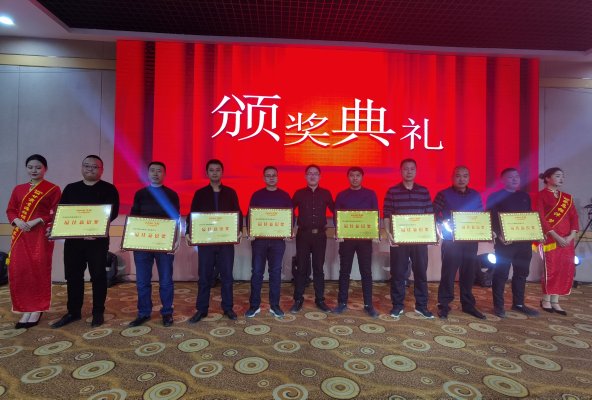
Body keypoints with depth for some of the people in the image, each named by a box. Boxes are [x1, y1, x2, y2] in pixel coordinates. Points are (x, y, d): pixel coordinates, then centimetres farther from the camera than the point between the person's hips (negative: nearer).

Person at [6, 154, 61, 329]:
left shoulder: (53, 189, 1)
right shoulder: (18, 189, 15)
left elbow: (56, 213, -4)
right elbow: (10, 210, 13)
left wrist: (36, 221, -16)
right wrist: (17, 221, -7)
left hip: (41, 235, -4)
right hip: (21, 234, 5)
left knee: (38, 270, -4)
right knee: (19, 270, 1)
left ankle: (37, 309, 7)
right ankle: (26, 309, 11)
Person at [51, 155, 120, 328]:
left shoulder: (109, 189, 1)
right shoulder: (71, 188, 15)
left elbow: (113, 212, -9)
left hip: (98, 239, -4)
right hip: (73, 238, 4)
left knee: (98, 276, 3)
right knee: (73, 276, 10)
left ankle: (98, 313, 13)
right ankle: (73, 312, 24)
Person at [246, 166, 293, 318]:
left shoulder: (285, 195, 7)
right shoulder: (256, 195, 5)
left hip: (278, 239, 1)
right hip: (259, 238, 0)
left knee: (275, 271, 6)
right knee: (257, 271, 2)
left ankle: (274, 305, 17)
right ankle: (254, 305, 14)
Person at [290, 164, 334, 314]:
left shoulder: (326, 193, 5)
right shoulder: (299, 193, 3)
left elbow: (335, 211, 11)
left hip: (320, 235, 1)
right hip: (303, 235, -1)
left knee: (318, 268, 7)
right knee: (301, 268, 4)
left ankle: (320, 300, 18)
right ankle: (298, 300, 15)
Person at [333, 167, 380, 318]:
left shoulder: (370, 194, 6)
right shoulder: (341, 195, 5)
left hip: (365, 237, 0)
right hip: (346, 237, 0)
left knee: (366, 271, 4)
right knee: (344, 271, 6)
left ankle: (368, 305, 14)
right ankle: (342, 303, 17)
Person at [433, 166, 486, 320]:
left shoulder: (476, 195, 11)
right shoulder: (443, 194, -3)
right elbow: (434, 214, -5)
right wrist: (444, 224, -19)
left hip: (471, 240, 4)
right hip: (451, 240, -4)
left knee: (469, 273, 11)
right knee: (448, 273, -2)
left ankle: (468, 304, 25)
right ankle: (443, 305, 9)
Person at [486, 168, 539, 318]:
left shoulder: (525, 196, 15)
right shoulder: (494, 197, -4)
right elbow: (491, 218, -9)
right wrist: (499, 235, -21)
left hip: (524, 241, 6)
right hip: (505, 241, -6)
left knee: (521, 273, 13)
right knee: (501, 274, -1)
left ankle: (518, 303, 25)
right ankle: (498, 305, 7)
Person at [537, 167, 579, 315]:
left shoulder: (567, 197, 15)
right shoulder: (541, 195, -2)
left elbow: (574, 217, 9)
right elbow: (540, 218, -10)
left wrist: (571, 235, -6)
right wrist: (555, 236, -16)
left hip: (567, 239, 6)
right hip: (550, 239, -6)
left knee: (566, 270, 4)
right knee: (551, 269, -4)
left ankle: (555, 301, 13)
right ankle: (546, 300, 10)